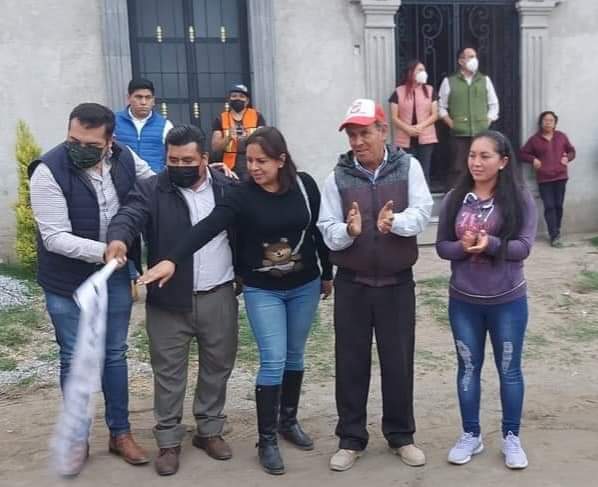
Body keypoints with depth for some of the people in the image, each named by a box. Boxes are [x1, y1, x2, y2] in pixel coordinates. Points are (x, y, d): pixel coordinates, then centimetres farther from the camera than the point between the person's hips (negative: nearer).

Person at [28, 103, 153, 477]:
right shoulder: (49, 171, -21)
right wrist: (103, 251, -35)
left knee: (115, 354, 14)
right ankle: (78, 439, 28)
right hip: (67, 283, -3)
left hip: (115, 276, 4)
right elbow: (55, 238, -24)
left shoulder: (125, 158, -8)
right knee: (74, 360, 10)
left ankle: (121, 432, 30)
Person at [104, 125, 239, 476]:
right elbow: (129, 215, -23)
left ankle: (210, 431, 32)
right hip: (169, 300, -2)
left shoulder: (227, 189, 2)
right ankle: (169, 441, 22)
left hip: (219, 297, 2)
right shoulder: (151, 190, -6)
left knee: (217, 367, 14)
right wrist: (118, 239, -44)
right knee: (169, 372, 7)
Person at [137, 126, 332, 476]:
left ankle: (289, 420, 35)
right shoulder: (243, 195, -16)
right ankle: (267, 440, 8)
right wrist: (173, 260, -43)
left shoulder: (304, 185, -7)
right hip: (262, 291, -3)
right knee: (273, 362, -5)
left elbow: (318, 230, 5)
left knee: (295, 356, 15)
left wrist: (328, 273, 13)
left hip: (305, 286, 3)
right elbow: (207, 228, -29)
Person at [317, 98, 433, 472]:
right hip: (351, 283, 1)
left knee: (399, 361, 10)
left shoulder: (408, 167, -4)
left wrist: (395, 222, -35)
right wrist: (348, 231, -29)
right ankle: (351, 438, 23)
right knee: (351, 361, 8)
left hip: (397, 282, 0)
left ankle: (401, 435, 28)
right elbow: (326, 230, -7)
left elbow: (422, 212, -15)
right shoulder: (338, 176, -2)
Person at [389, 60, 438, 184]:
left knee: (424, 172, -1)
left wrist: (420, 126, -13)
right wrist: (408, 129, -16)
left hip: (426, 138, 1)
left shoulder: (429, 90, 9)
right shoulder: (398, 92, 3)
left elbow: (435, 115, 4)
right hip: (405, 140, -1)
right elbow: (394, 118, 0)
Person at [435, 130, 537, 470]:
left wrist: (490, 244, -29)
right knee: (468, 368, 14)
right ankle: (471, 435, 30)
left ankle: (512, 437, 28)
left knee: (509, 369, 11)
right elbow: (442, 246, -1)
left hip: (508, 302, -2)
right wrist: (463, 247, -22)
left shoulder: (520, 199, -8)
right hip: (463, 301, 2)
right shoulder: (455, 199, -2)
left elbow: (524, 247, -13)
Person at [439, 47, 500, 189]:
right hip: (459, 134, -2)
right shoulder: (449, 81, 4)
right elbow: (441, 107, 7)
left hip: (482, 133, 3)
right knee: (457, 169, -4)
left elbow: (493, 104, 17)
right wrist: (452, 124, -2)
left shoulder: (485, 80, 12)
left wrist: (487, 122, 5)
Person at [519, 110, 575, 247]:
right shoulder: (534, 139, 1)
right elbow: (523, 153, 8)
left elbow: (571, 150, 17)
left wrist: (567, 158, -4)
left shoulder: (561, 136, 7)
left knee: (558, 205, 6)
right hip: (544, 179, -2)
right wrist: (533, 159, -8)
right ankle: (555, 236, -7)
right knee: (549, 207, -7)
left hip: (560, 177, 2)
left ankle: (556, 232, 21)